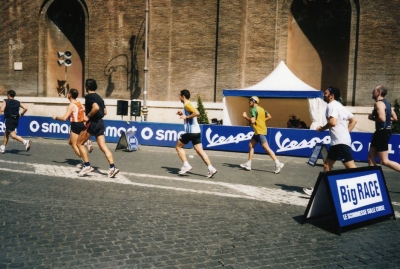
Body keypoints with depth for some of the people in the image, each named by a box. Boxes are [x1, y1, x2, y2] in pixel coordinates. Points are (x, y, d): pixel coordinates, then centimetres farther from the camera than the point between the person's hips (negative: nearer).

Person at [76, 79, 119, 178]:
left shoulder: (89, 96, -9)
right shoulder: (99, 97, 17)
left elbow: (96, 107, -25)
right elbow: (105, 112, 20)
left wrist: (88, 116, -15)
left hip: (92, 123, -8)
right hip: (100, 123, 8)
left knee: (80, 143, 7)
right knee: (103, 146, 2)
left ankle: (87, 166, 3)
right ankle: (112, 167, -10)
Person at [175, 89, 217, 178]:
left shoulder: (187, 105, -10)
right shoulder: (188, 105, 20)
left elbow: (197, 113, -26)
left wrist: (186, 117, -19)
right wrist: (182, 115, 18)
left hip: (191, 131, -9)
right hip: (196, 131, 9)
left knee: (178, 146, 6)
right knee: (199, 150, 3)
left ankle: (186, 165, 1)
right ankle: (211, 168, -4)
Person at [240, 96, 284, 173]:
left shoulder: (253, 110, -14)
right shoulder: (261, 109, 13)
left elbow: (252, 121, -24)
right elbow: (269, 117, 13)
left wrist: (245, 116, -9)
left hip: (260, 131, -10)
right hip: (257, 132, 10)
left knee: (266, 148, -9)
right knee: (251, 145, 13)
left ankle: (278, 164, -9)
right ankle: (248, 164, 16)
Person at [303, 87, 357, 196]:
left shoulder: (332, 105, -9)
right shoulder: (339, 106, 19)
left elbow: (333, 122, -24)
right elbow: (353, 120, 19)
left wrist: (322, 128, -8)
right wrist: (346, 132, 16)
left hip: (341, 141, -10)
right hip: (336, 142, 10)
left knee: (350, 167, -11)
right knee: (327, 165, 12)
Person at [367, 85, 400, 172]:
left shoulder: (379, 103, -16)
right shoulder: (386, 103, 15)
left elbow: (382, 118, -30)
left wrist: (372, 118, -13)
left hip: (383, 132, -10)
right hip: (382, 132, 10)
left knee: (384, 161, -6)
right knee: (371, 157, 13)